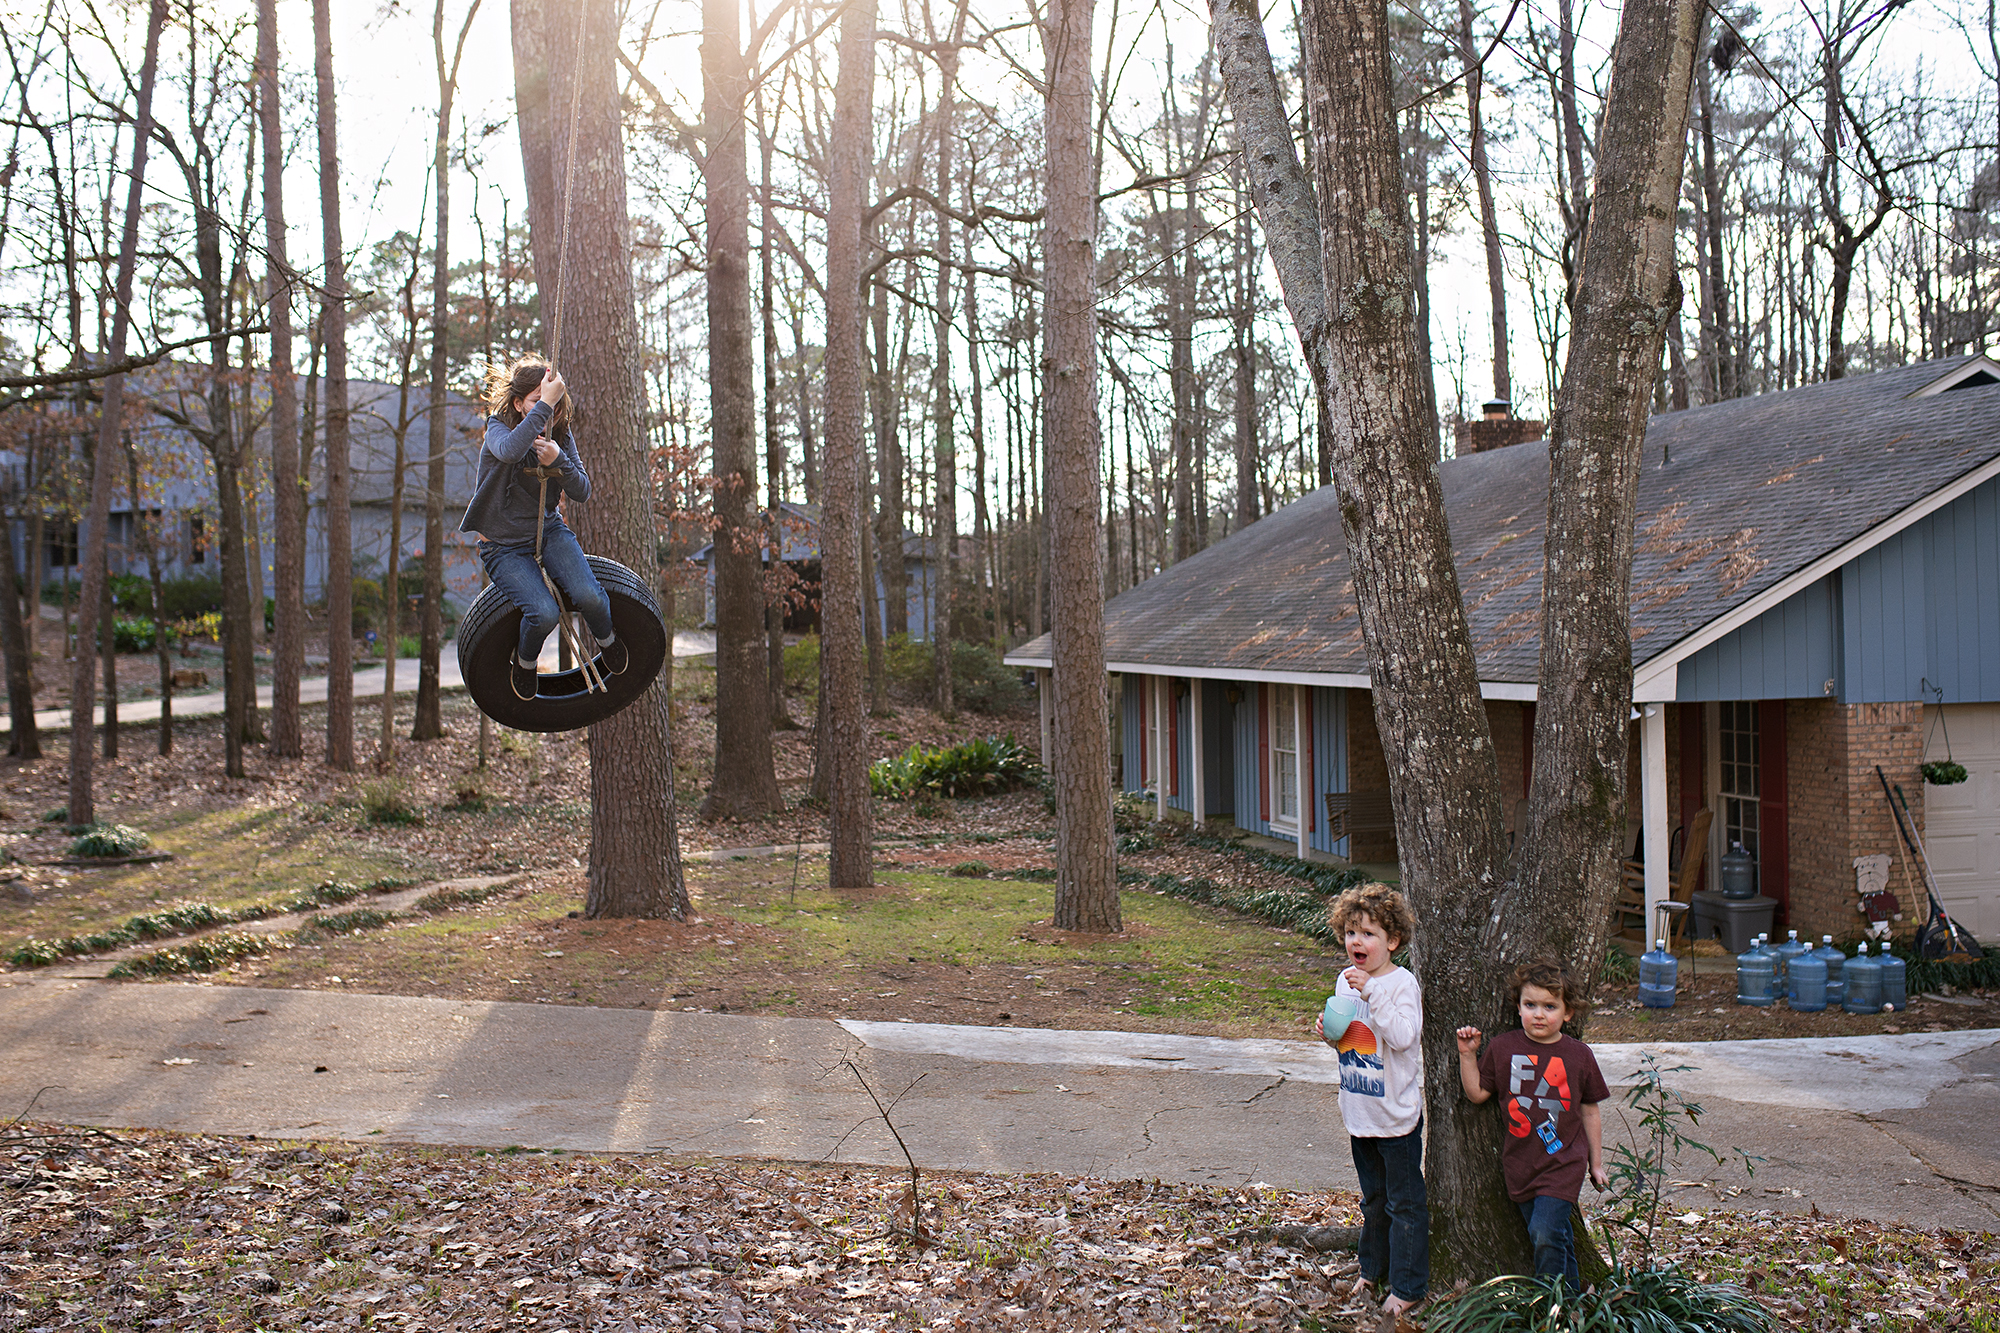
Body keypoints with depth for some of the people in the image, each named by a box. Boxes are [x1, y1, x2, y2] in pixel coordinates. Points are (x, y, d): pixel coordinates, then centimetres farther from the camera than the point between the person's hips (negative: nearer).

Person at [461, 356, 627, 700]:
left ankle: (606, 640, 11)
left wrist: (558, 460, -27)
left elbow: (582, 492, -8)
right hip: (504, 545, -3)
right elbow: (510, 451, -42)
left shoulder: (560, 434, -2)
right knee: (545, 613, -26)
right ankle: (525, 660, 9)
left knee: (588, 596, -24)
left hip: (549, 530, 3)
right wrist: (545, 403, -44)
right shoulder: (498, 429, -15)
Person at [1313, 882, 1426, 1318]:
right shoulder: (1346, 981, 6)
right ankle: (1373, 1270, 34)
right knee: (1373, 1199, 20)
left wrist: (1371, 993, -33)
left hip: (1396, 1115, -7)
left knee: (1404, 1203, 3)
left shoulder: (1402, 983, -15)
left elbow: (1403, 1036, -30)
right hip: (1360, 1113, 7)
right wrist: (1329, 1033, -3)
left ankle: (1407, 1286, 12)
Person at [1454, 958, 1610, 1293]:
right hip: (1521, 1163, 3)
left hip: (1563, 1164, -3)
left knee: (1546, 1234, -14)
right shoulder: (1503, 1047, -1)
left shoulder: (1579, 1055, -2)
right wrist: (1467, 1055, -7)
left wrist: (1596, 1164, 11)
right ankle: (1572, 1298, 29)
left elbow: (1589, 1114, 7)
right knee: (1554, 1239, 11)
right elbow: (1477, 1092, 5)